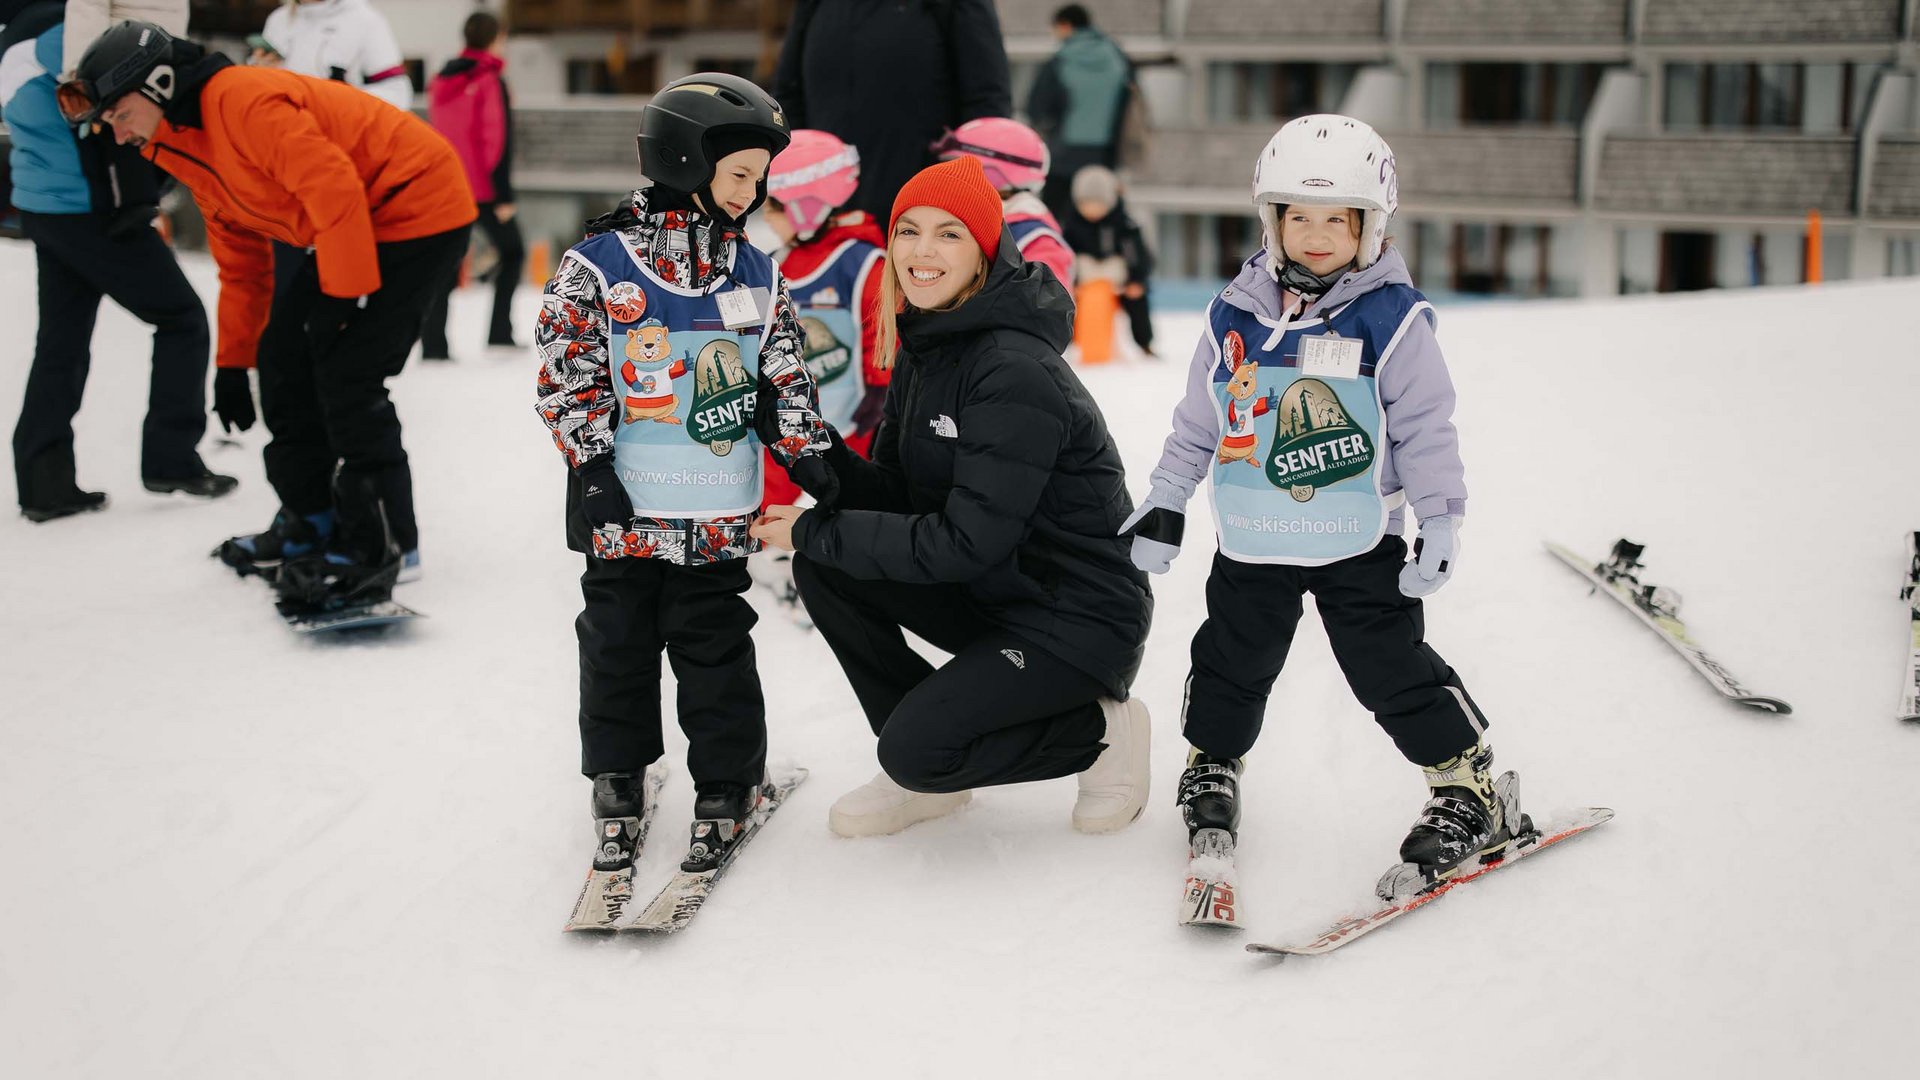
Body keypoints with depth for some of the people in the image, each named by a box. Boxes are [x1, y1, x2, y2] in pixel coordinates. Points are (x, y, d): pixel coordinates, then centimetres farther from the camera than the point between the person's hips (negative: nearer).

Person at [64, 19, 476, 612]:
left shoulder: (243, 100, -22)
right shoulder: (187, 147, 11)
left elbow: (334, 186, -28)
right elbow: (240, 260, 19)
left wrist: (343, 295, -23)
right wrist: (232, 361, 18)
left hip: (417, 205, -10)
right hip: (359, 223, 10)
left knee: (346, 373, -15)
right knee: (286, 355, 10)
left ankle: (380, 544, -5)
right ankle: (312, 522, 24)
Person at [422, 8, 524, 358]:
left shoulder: (441, 82, 10)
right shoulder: (490, 82, -11)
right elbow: (497, 140, -16)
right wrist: (503, 195, -14)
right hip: (483, 189, -6)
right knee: (512, 252, 11)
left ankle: (432, 342, -1)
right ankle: (499, 333, 4)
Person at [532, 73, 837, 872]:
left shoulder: (757, 277, 6)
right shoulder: (596, 265, -7)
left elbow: (784, 380, 13)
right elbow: (567, 374, -6)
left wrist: (806, 456, 4)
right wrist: (592, 467, -11)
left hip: (718, 513, 2)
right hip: (624, 506, -2)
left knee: (714, 647, 6)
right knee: (618, 641, 9)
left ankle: (727, 784, 20)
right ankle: (618, 779, 24)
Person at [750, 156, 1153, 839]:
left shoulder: (1015, 372, -24)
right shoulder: (924, 347, 4)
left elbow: (969, 540, -27)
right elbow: (899, 495, 5)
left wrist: (819, 531, -22)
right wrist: (821, 459, -15)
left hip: (1083, 618, -9)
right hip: (991, 597, 9)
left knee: (917, 747, -22)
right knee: (823, 567, -6)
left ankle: (1100, 732, 4)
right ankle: (922, 776, 8)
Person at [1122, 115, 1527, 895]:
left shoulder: (1392, 319, -9)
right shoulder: (1234, 316, 1)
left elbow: (1426, 426, -6)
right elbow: (1198, 420, 11)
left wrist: (1441, 520, -9)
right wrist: (1165, 503, 12)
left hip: (1359, 541, -3)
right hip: (1252, 539, 3)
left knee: (1392, 668, -3)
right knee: (1232, 661, 15)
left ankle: (1475, 793, 11)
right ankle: (1210, 766, 39)